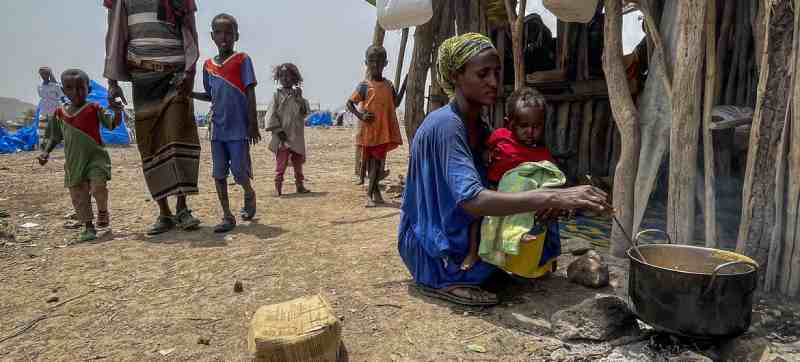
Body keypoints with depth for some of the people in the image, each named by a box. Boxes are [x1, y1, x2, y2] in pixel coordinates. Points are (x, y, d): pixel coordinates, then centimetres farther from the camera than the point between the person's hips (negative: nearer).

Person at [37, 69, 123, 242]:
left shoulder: (94, 109, -4)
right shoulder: (60, 113, 6)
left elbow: (112, 125, -13)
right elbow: (56, 137, 17)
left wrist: (118, 113, -33)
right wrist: (46, 151, 4)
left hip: (95, 156, -4)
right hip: (73, 161, 4)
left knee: (98, 186, -20)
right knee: (78, 195, 5)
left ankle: (103, 211, 11)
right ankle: (88, 226, 16)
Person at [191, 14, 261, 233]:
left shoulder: (242, 60, -3)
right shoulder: (208, 65, 11)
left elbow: (250, 94, -7)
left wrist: (253, 125, -12)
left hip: (239, 129, -5)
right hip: (217, 130, 5)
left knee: (239, 172, -3)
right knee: (218, 174, 3)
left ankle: (249, 195, 29)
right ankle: (227, 216, 13)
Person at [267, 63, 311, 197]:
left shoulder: (297, 94, 10)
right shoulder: (277, 95, 0)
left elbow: (305, 112, 1)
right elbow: (273, 115, -4)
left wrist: (299, 98, -11)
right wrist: (278, 130, -13)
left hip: (297, 136, 4)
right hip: (282, 136, -4)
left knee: (298, 163, 13)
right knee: (281, 163, -7)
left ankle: (300, 185, 24)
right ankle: (278, 188, -4)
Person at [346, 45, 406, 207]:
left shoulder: (389, 85, 7)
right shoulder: (364, 86, -4)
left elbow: (396, 103, 15)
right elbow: (349, 103, 1)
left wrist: (404, 84, 8)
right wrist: (360, 115, -14)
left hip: (384, 130, 3)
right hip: (369, 130, -2)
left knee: (378, 161, -1)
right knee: (370, 161, 5)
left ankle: (370, 194, 6)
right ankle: (375, 191, 17)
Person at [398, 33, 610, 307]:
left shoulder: (480, 128, 6)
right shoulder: (445, 125, -24)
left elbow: (489, 186, 8)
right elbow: (473, 201, -36)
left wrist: (553, 199, -8)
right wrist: (553, 198, -43)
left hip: (462, 232, 8)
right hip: (431, 249, -8)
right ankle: (442, 280, -11)